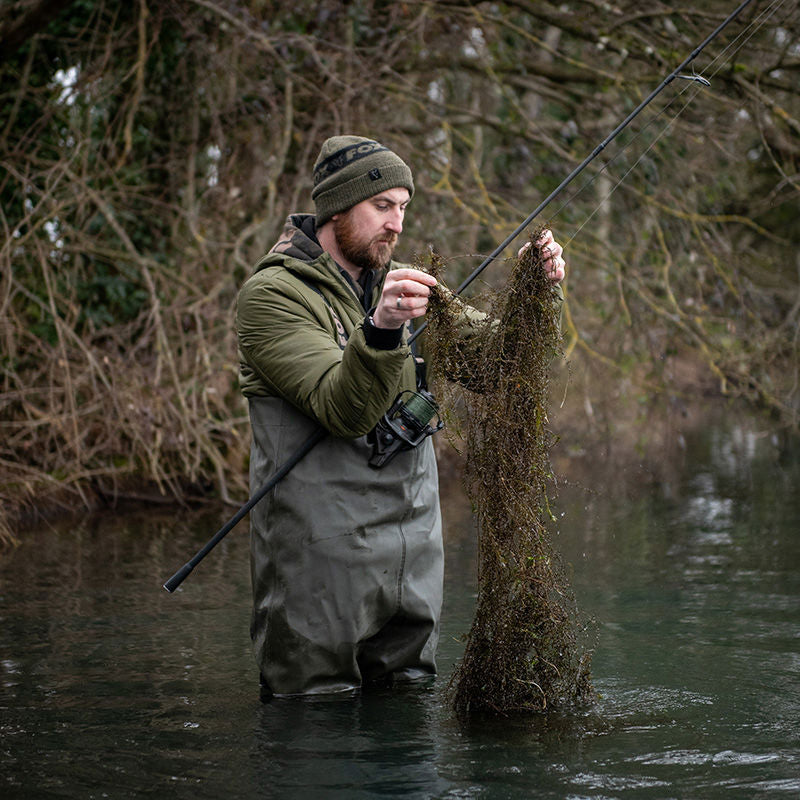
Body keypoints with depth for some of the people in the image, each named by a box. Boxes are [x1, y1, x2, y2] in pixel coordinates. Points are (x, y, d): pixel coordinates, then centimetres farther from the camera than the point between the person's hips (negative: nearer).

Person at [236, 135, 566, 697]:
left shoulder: (404, 285, 12)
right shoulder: (273, 293, -9)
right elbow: (343, 411, -23)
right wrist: (381, 329, -40)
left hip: (414, 552, 7)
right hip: (320, 558, -6)